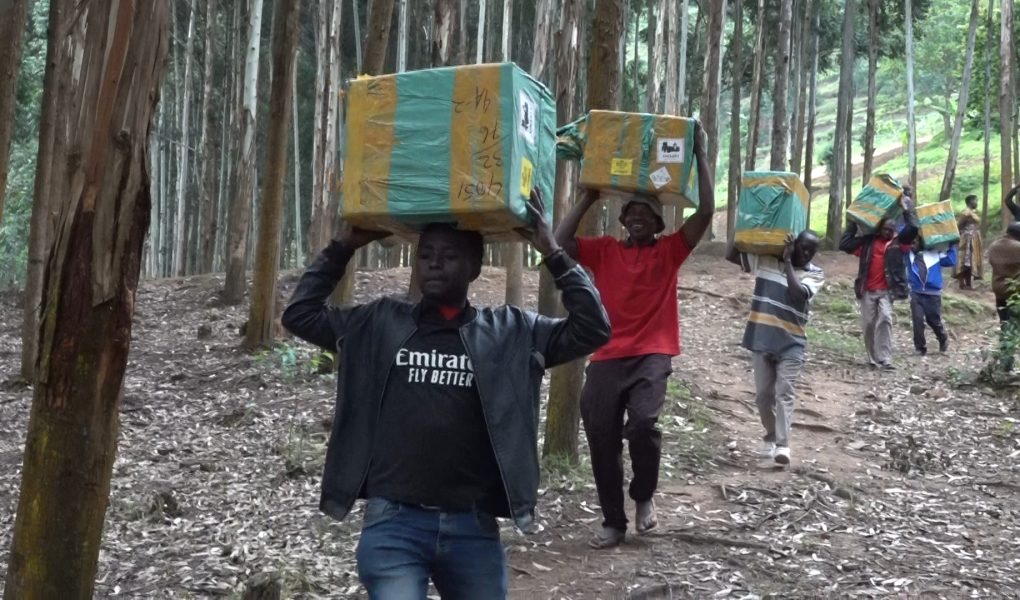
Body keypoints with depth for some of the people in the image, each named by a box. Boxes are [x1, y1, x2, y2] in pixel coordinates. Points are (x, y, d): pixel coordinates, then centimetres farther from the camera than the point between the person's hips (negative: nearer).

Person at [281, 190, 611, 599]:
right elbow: (299, 315, 11)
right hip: (394, 522, -1)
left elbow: (592, 329, 0)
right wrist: (344, 246, 7)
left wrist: (553, 254, -4)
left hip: (474, 526, 1)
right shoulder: (380, 324, 8)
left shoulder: (511, 332, 5)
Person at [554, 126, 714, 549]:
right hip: (607, 357, 2)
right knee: (601, 440, 0)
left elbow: (705, 213, -3)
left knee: (643, 423, -24)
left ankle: (644, 497, 5)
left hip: (652, 356, -2)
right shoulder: (604, 250, 11)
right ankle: (613, 521, 16)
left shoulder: (670, 251, 7)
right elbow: (560, 242, -2)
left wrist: (700, 155, -3)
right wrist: (589, 197, 2)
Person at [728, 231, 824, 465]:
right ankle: (770, 436, 28)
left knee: (784, 393, -11)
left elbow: (798, 294, -21)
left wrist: (788, 261, -17)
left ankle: (782, 444, -15)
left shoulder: (815, 274, -2)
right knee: (763, 394, 9)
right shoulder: (765, 260, 3)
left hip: (791, 343, -2)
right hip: (761, 339, 2)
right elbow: (731, 255, 2)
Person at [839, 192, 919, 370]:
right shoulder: (868, 241, 6)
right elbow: (845, 244, 3)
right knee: (868, 324, 5)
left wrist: (907, 209, -7)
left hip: (886, 290, -2)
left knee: (885, 319, -19)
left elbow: (913, 229, -12)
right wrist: (852, 224, 3)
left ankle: (884, 359, -19)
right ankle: (873, 358, 18)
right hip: (867, 290, 3)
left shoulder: (898, 242, 3)